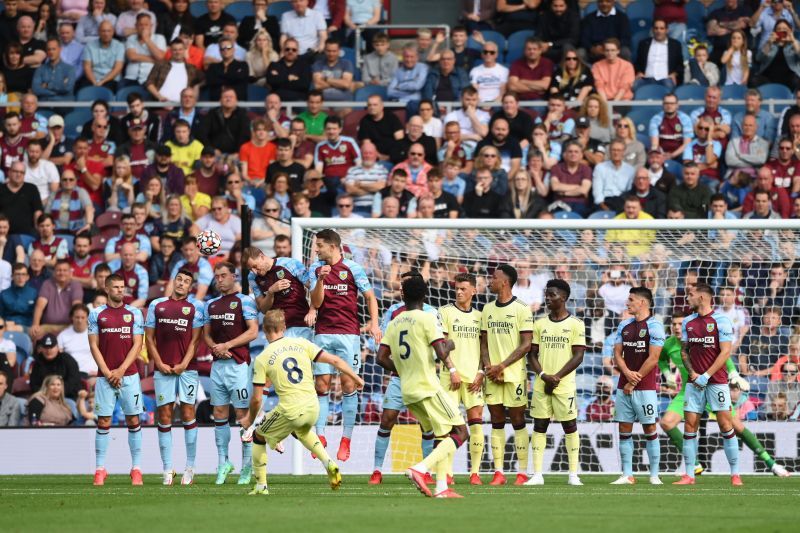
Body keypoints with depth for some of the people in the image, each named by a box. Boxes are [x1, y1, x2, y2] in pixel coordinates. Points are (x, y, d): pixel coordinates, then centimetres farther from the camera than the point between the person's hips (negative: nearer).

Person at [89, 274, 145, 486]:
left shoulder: (134, 313, 5)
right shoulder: (96, 314, 6)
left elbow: (137, 345, 1)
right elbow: (94, 346, 3)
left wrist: (120, 371, -8)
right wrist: (108, 373, -6)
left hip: (128, 375, 0)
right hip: (105, 376, 0)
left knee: (133, 421, 0)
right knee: (103, 422, -2)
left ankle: (136, 469, 4)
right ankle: (100, 470, 1)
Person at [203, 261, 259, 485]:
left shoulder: (244, 301, -3)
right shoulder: (211, 305, 16)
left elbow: (253, 331, -10)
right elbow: (206, 333, 19)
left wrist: (227, 345, -13)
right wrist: (215, 347, -3)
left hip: (238, 363, -6)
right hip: (217, 364, 6)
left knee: (242, 414, -5)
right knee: (219, 414, 6)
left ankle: (248, 465, 1)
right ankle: (223, 462, 12)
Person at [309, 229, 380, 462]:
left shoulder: (352, 268, 0)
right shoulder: (315, 269, 8)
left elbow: (370, 297, 4)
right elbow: (316, 303, 2)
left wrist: (374, 323, -9)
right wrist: (320, 279, -14)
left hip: (348, 333, -2)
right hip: (322, 334, 2)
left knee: (349, 385, -5)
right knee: (321, 385, -4)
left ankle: (346, 440, 0)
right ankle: (320, 436, -2)